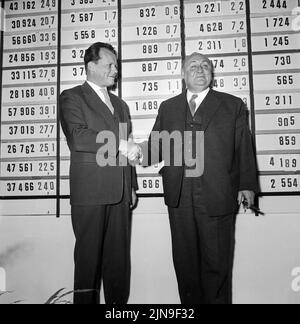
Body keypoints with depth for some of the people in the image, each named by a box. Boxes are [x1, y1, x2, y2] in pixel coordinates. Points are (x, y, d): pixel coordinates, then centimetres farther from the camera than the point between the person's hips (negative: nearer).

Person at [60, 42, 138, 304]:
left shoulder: (120, 105, 23)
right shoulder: (72, 97, 3)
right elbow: (78, 138, -15)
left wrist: (132, 186, 15)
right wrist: (118, 144, -13)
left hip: (120, 193, 6)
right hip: (90, 192, -5)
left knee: (119, 257, 9)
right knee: (89, 256, 1)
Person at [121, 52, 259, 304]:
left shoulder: (233, 105, 8)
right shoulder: (168, 108, 15)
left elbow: (244, 148, 3)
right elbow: (158, 145, 10)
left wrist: (247, 185, -5)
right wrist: (139, 150, -11)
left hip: (217, 195, -2)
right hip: (179, 194, 3)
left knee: (216, 261, 6)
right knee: (184, 259, 11)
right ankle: (190, 303, 28)